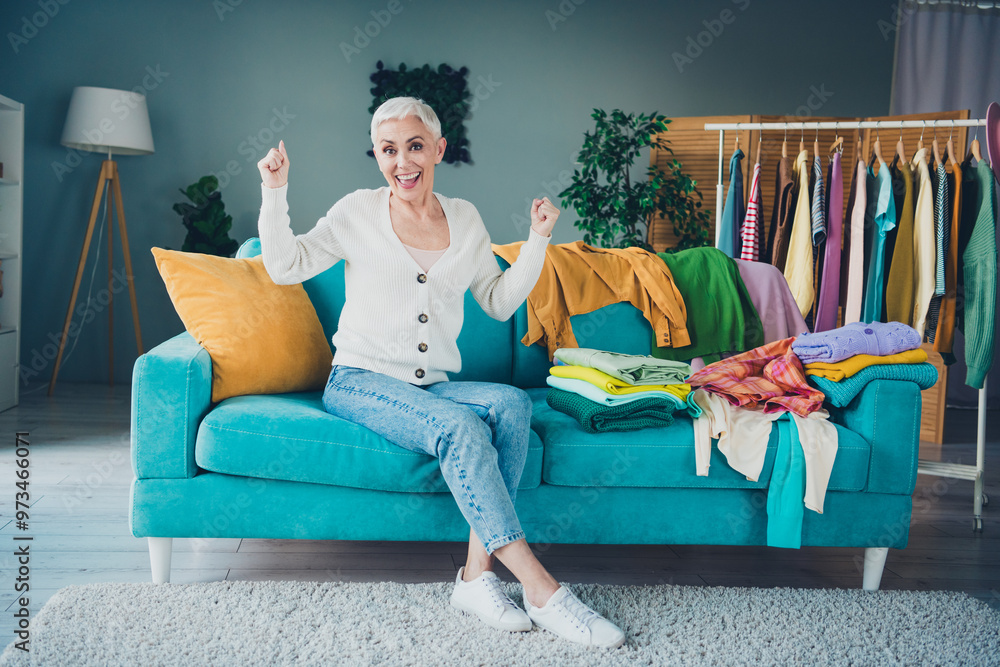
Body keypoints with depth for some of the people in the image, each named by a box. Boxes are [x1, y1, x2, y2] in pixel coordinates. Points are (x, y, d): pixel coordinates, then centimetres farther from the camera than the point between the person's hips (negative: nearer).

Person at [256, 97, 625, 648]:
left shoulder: (465, 220, 12)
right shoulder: (358, 212, 3)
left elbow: (500, 302, 16)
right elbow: (285, 266, 3)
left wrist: (537, 240, 7)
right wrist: (275, 191, -6)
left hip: (433, 386, 4)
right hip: (360, 381, -4)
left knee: (512, 403, -28)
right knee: (461, 427, -32)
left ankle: (477, 573, -28)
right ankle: (540, 591, -33)